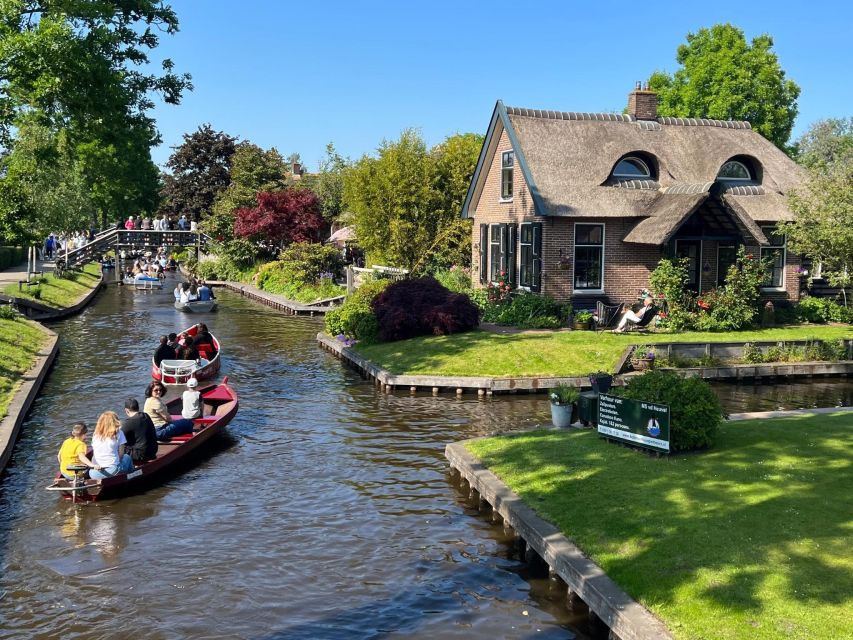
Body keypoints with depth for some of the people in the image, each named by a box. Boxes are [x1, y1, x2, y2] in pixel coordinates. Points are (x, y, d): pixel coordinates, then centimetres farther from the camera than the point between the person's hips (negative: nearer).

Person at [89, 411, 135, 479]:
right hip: (113, 472, -3)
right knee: (127, 457, 27)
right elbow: (121, 454, 0)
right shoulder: (118, 433, -1)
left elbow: (94, 453, 14)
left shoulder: (95, 434, 9)